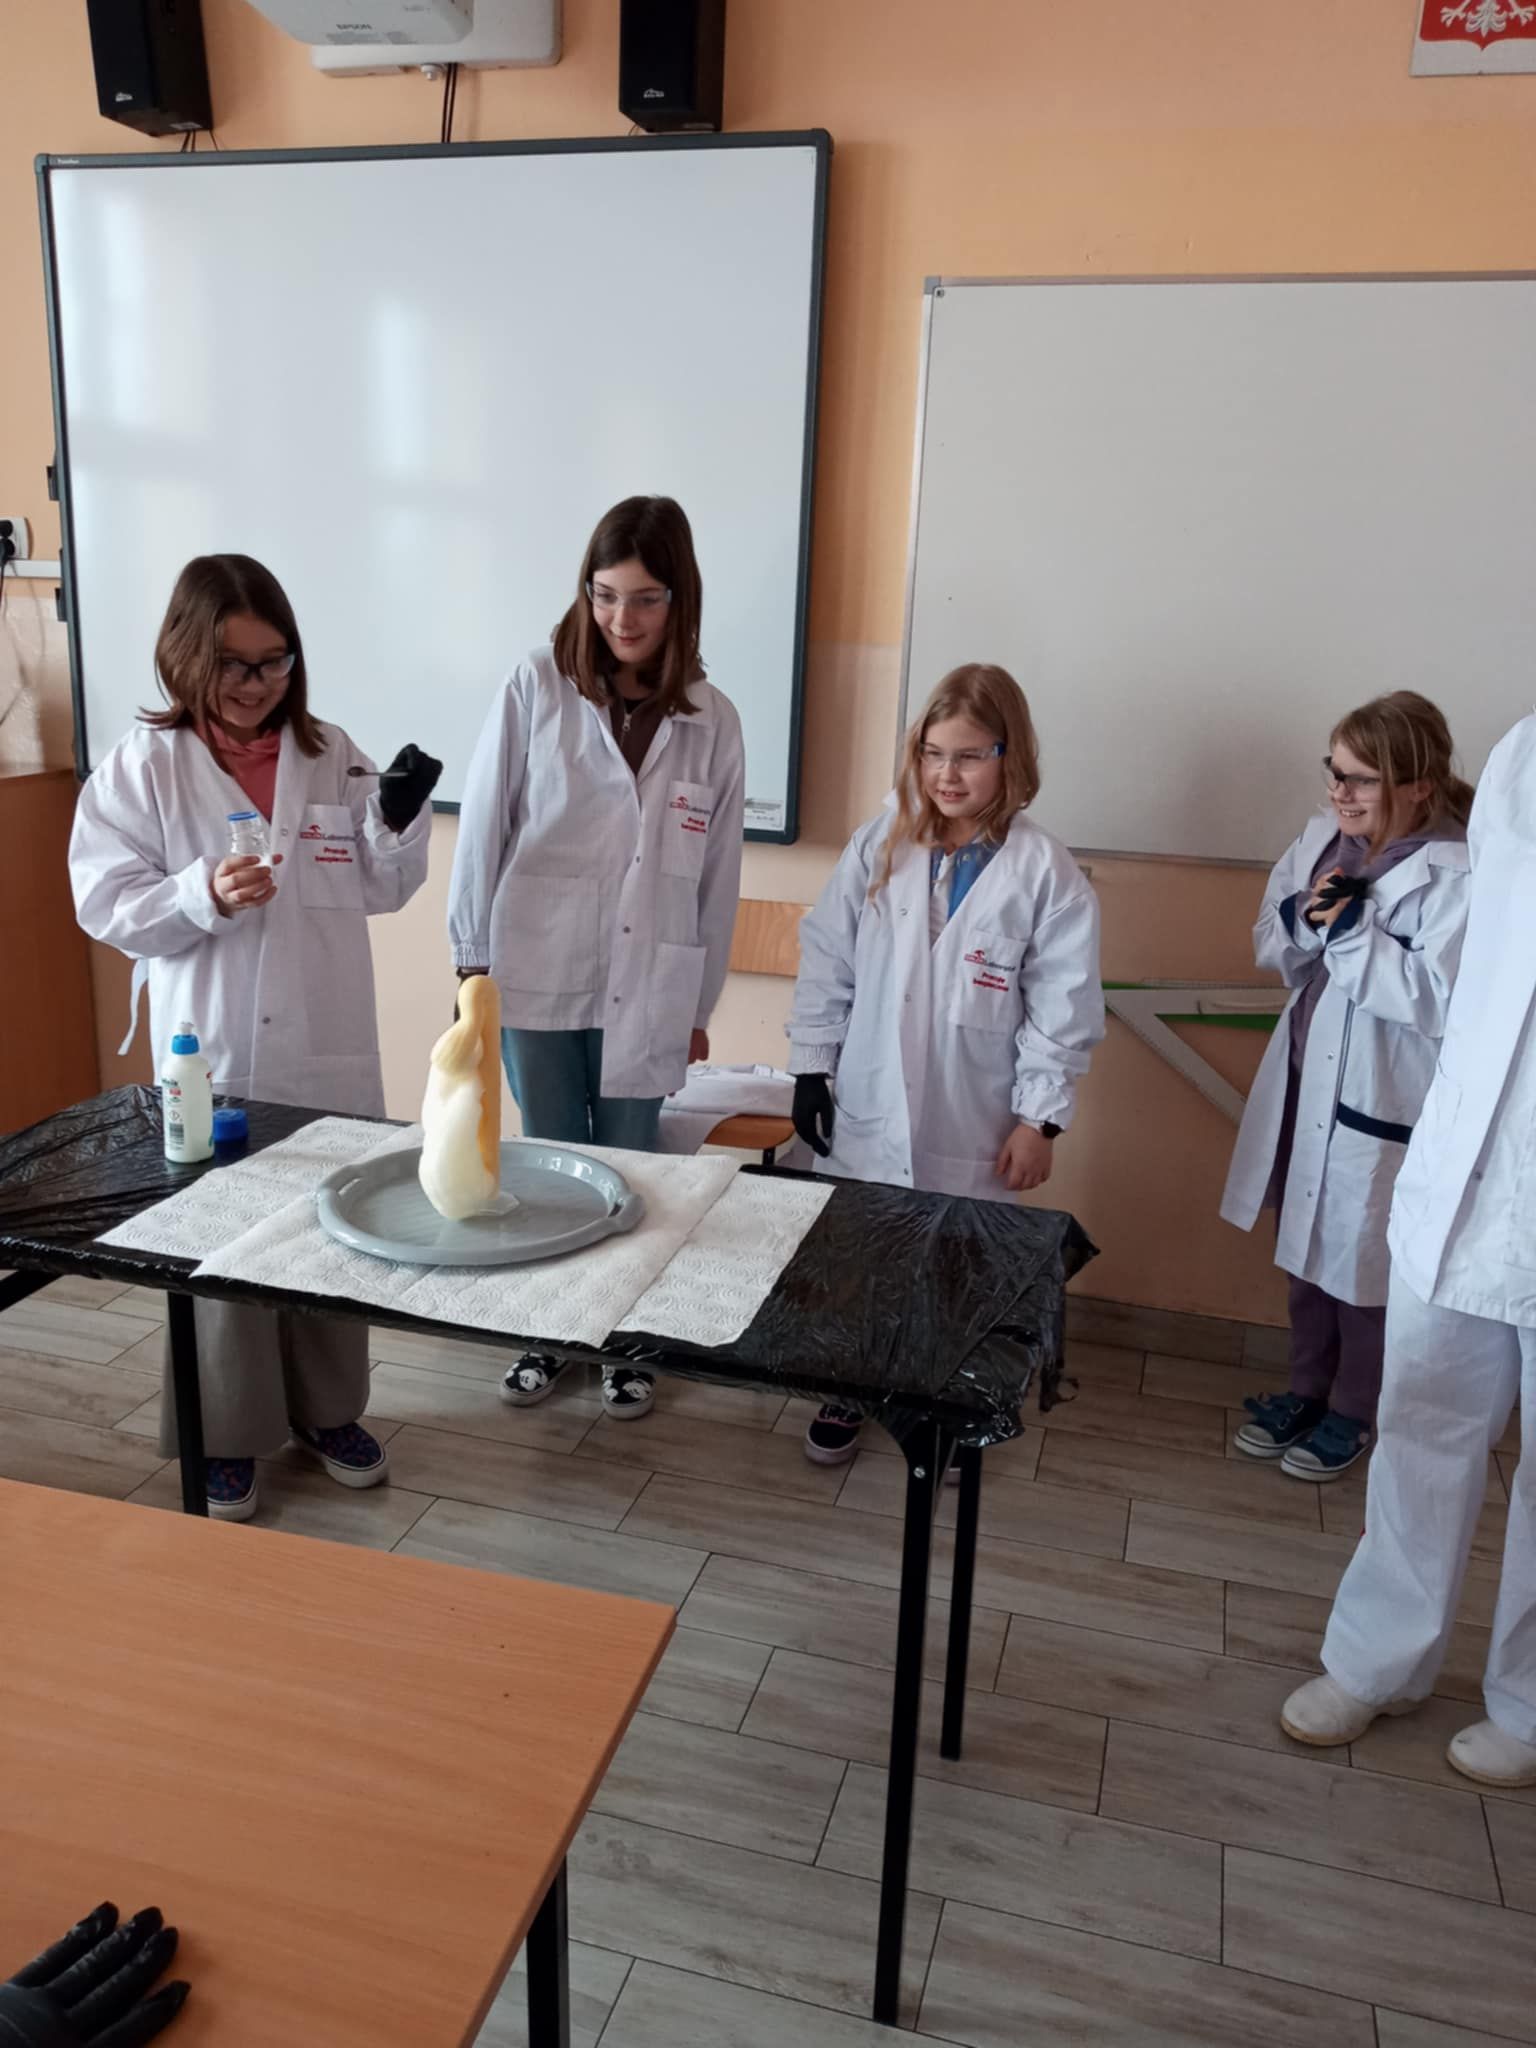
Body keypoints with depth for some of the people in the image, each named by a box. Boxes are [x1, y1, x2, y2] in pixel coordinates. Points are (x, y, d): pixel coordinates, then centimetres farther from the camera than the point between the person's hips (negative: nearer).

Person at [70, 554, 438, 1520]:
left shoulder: (333, 754, 2)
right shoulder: (143, 766, -5)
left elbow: (381, 890, 6)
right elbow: (107, 906, -6)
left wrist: (401, 822, -12)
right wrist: (205, 895, -22)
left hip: (331, 1049, 3)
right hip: (213, 1053, -2)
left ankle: (329, 1410, 34)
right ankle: (226, 1434, 28)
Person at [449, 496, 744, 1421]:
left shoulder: (712, 721, -1)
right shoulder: (537, 687, -6)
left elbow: (717, 875, 5)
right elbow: (486, 825, -1)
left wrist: (699, 1003, 8)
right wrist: (472, 955, 1)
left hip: (647, 990, 1)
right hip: (536, 976, -1)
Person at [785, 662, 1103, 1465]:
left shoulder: (1045, 871, -9)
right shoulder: (880, 844, -3)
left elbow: (1063, 1008, -7)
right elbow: (826, 959, 2)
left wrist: (1039, 1118, -8)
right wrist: (812, 1066, 0)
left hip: (972, 1126, -2)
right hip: (867, 1107, 2)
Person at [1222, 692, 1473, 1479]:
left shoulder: (1457, 872, -20)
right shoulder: (1320, 838, 2)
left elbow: (1443, 1000, -26)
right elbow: (1269, 950, 7)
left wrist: (1352, 931, -25)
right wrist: (1302, 919, -13)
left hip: (1383, 1099, -7)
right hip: (1306, 1079, 7)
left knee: (1365, 1264, 10)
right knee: (1307, 1248, 20)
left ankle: (1355, 1409, 32)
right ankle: (1305, 1387, 39)